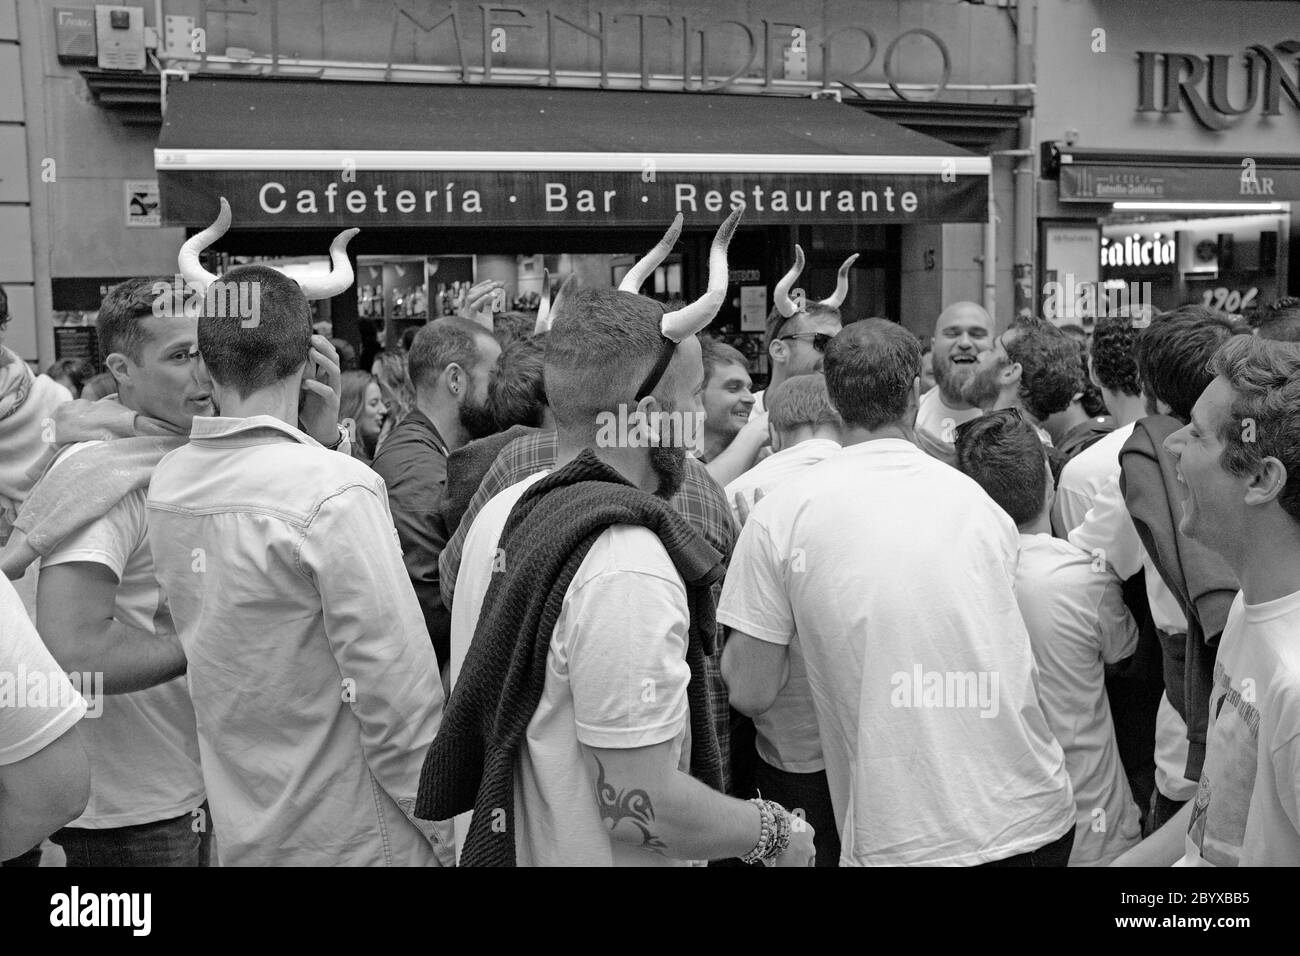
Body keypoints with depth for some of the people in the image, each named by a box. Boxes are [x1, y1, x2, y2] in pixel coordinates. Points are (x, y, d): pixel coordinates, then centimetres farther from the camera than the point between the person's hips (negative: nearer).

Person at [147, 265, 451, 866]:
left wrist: (319, 434, 1)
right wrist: (444, 831, -12)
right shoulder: (338, 491, -23)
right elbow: (397, 692, -22)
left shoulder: (168, 482, -2)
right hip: (347, 840, -7)